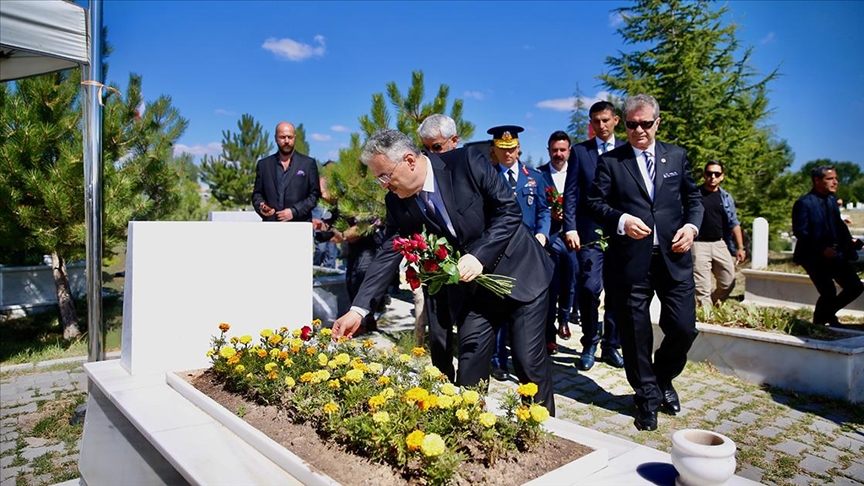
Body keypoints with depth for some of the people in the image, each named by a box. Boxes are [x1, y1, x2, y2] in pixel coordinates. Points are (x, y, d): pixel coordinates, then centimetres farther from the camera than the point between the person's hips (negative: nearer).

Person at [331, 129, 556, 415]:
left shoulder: (467, 162, -18)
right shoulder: (398, 202, -6)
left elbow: (509, 210, -15)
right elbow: (389, 253, -4)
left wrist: (479, 255, -25)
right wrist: (357, 309, -10)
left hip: (519, 272, -3)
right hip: (472, 287, 4)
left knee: (529, 361, 2)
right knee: (469, 367, 2)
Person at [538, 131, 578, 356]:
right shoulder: (538, 174, 0)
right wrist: (550, 214, -18)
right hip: (550, 237, -2)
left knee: (570, 284, 13)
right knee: (551, 287, 2)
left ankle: (564, 318, 39)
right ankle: (549, 333, 12)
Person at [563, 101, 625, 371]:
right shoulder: (579, 151, 7)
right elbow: (570, 193, 2)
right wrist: (570, 228, -8)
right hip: (590, 232, -2)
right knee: (589, 288, -9)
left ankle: (611, 346, 20)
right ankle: (589, 344, 11)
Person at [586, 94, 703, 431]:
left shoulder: (677, 156, 13)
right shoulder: (610, 161, 4)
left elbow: (693, 197, 16)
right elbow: (595, 202, 0)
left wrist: (691, 226, -3)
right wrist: (621, 220, -18)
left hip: (673, 256, 2)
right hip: (630, 261, -2)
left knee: (684, 327, 1)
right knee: (635, 333, 6)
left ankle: (664, 377, 32)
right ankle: (647, 397, 26)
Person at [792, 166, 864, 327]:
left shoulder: (832, 199, 13)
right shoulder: (803, 203, -13)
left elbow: (838, 224, 20)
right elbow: (800, 232, -18)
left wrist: (850, 240, 2)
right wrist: (821, 249, -23)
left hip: (835, 255, 8)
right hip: (814, 257, -8)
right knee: (829, 293, -9)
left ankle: (828, 313, 28)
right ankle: (818, 324, 17)